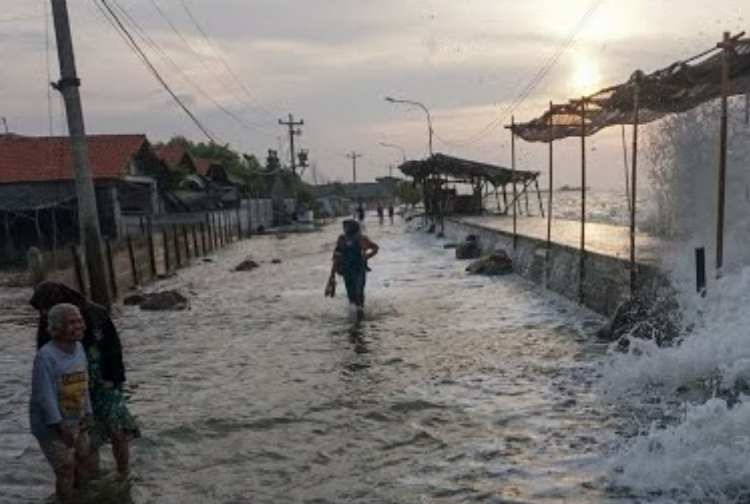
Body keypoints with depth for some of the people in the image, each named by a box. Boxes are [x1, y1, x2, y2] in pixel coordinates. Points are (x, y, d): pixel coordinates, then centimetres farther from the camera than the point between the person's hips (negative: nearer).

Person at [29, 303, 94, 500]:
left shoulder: (79, 348, -3)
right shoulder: (46, 356, -25)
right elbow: (44, 396, -25)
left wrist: (87, 415, 4)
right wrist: (61, 427, -24)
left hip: (76, 423, 7)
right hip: (51, 427, -7)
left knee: (83, 465, 18)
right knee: (66, 470, -1)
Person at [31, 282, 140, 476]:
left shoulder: (96, 313, -9)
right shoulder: (48, 327, -6)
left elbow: (114, 347, -2)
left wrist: (112, 378, -5)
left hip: (106, 385, 0)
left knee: (120, 433, 1)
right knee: (88, 443, 1)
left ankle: (124, 476, 19)